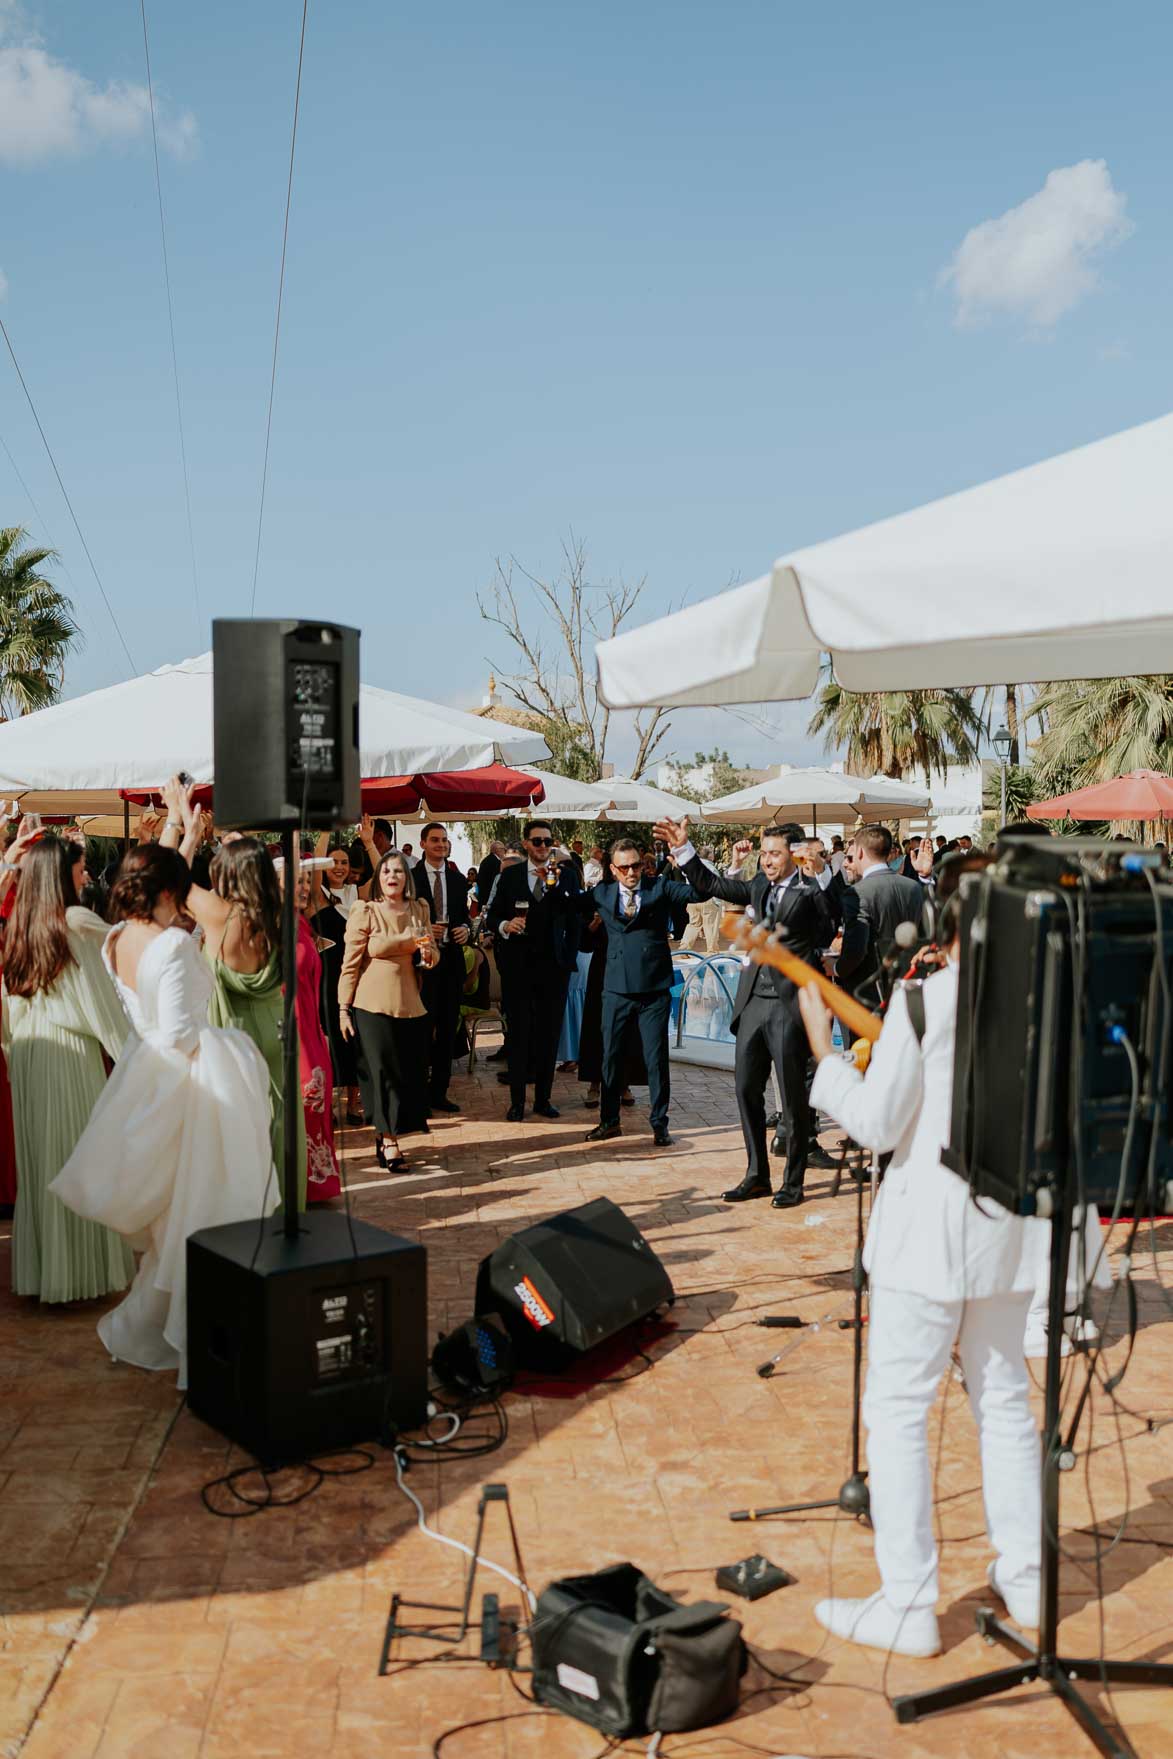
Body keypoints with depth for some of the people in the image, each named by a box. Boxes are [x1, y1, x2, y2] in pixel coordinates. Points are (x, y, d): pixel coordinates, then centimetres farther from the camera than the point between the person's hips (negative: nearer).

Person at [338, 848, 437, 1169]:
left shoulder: (419, 910, 7)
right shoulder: (364, 913, -6)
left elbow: (433, 957, 16)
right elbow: (350, 963, -4)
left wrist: (428, 953, -8)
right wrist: (343, 1009, -5)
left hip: (410, 1004, 5)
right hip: (372, 1005, -4)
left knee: (409, 1073, 6)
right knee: (383, 1071, -1)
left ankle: (384, 1134, 21)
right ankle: (390, 1142, 7)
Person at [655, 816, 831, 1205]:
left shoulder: (810, 892, -6)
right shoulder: (759, 886, 12)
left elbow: (825, 938, -9)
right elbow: (710, 885, 14)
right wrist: (683, 849, 8)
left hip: (789, 1003, -7)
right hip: (754, 1000, 7)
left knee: (793, 1095, 2)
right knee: (747, 1088, 11)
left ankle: (793, 1182, 15)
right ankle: (757, 1175, 23)